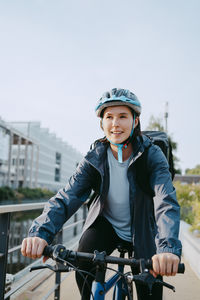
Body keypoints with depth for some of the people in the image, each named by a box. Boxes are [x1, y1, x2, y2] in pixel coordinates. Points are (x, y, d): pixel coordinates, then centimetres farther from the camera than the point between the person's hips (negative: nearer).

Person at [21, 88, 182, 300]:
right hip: (106, 225, 1)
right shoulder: (94, 159, -15)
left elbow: (167, 202, -33)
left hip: (141, 231, -1)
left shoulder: (152, 155, -20)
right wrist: (41, 232, -45)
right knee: (83, 266, -22)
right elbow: (66, 197, -26)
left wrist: (168, 247, -52)